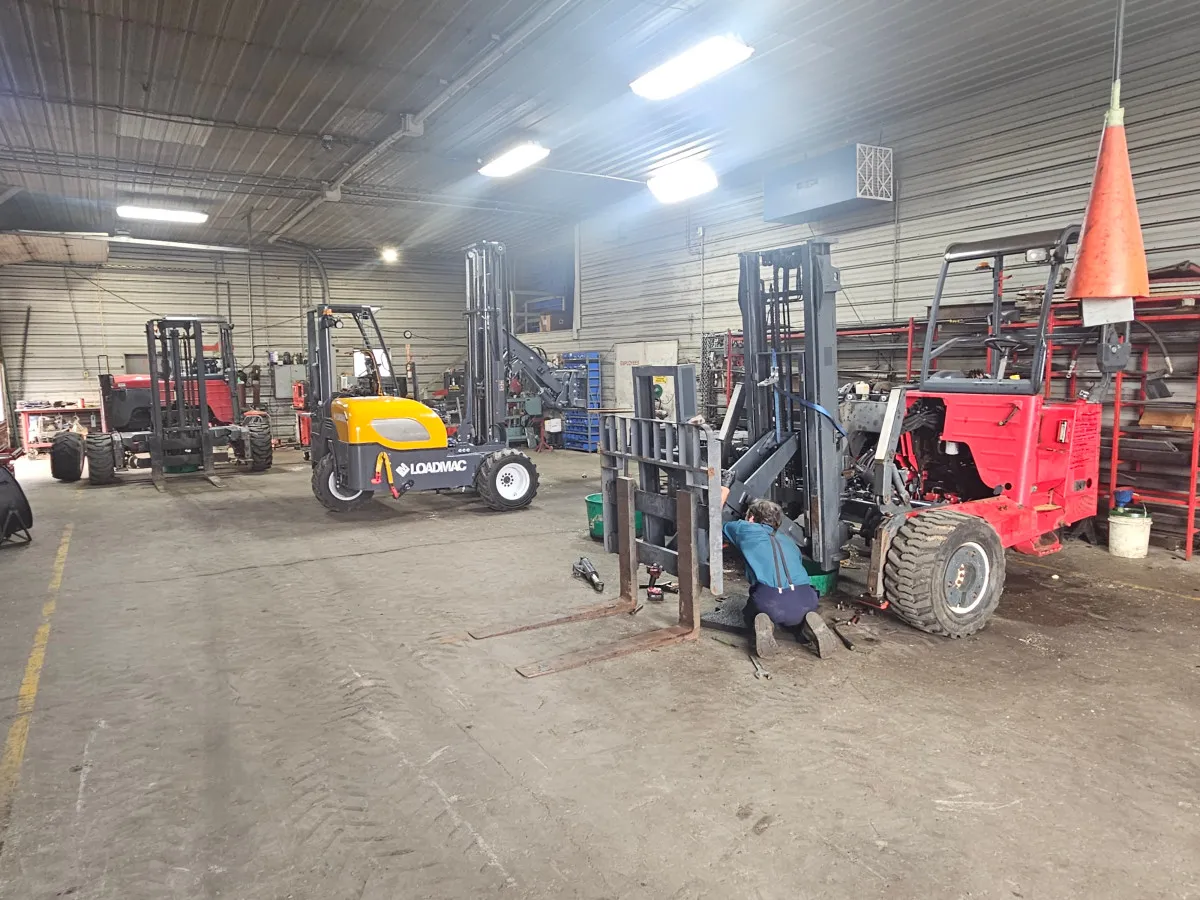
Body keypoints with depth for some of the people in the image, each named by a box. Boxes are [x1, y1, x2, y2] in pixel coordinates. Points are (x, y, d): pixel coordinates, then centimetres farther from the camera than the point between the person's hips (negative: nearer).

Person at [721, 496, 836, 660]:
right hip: (804, 601, 3)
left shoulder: (747, 530, 19)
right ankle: (810, 627, 4)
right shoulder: (788, 540, 30)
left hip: (769, 601, -3)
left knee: (751, 617, 32)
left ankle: (763, 625, -1)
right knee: (795, 620, 37)